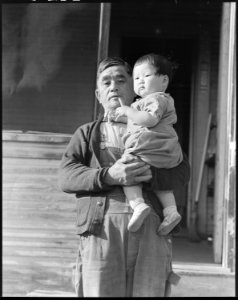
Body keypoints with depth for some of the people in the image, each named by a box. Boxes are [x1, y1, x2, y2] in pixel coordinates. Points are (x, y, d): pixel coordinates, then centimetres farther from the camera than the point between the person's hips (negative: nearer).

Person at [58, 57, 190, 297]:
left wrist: (151, 173, -12)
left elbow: (181, 172, 10)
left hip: (150, 226, 1)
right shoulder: (87, 133, 21)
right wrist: (109, 176, -14)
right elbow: (66, 176, 4)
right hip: (101, 226, 0)